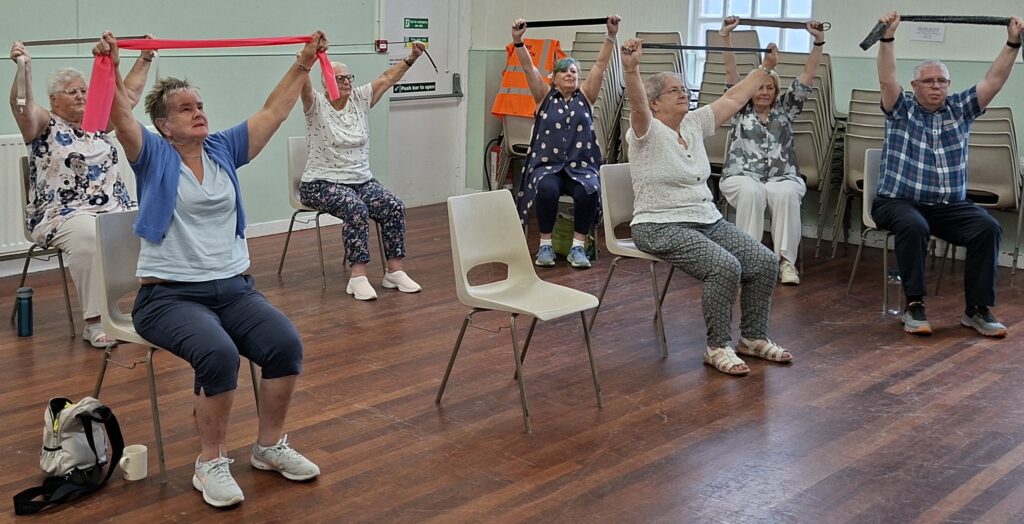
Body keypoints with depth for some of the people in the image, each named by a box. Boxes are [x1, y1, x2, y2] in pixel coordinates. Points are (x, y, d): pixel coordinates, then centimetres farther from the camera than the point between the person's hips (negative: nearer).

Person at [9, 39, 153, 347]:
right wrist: (24, 68, -30)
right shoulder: (45, 125, 5)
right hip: (63, 213, -5)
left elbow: (129, 96, 24)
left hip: (114, 206, 5)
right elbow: (22, 106, -15)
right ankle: (95, 322, -34)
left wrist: (145, 58, 22)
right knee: (89, 237, -38)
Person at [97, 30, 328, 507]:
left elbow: (273, 112, 12)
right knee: (219, 353, -33)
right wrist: (109, 67, -33)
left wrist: (303, 63, 9)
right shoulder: (154, 156, 0)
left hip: (233, 286, 5)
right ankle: (210, 463, -13)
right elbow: (121, 116, -17)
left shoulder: (224, 150, 11)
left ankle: (270, 446, 1)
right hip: (169, 295, -5)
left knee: (286, 345, -20)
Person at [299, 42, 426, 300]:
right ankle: (357, 276, -30)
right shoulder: (316, 105, -6)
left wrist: (412, 57, -7)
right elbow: (303, 83, -25)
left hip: (361, 180, 5)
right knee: (356, 209, -33)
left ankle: (394, 270, -12)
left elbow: (387, 78, 5)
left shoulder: (360, 100, 8)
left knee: (394, 206, -18)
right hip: (322, 184, -5)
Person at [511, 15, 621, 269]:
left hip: (581, 166, 1)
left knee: (588, 191, -32)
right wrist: (518, 41, -17)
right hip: (547, 165, -1)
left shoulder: (586, 96, 11)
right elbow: (529, 68, -3)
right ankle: (545, 244, -17)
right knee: (547, 189, -34)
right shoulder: (545, 97, 9)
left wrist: (611, 35, -12)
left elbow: (601, 64, 0)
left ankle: (577, 246, -19)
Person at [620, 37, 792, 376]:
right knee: (726, 267, -28)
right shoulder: (647, 132, -11)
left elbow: (733, 99, 17)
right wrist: (630, 68, -50)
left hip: (707, 220, 8)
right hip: (661, 228, -8)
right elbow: (637, 105, -33)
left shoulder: (694, 124, 10)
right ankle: (718, 348, -10)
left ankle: (753, 338, 11)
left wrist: (766, 66, 20)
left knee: (765, 262, -6)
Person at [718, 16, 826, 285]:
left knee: (785, 193, -34)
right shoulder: (741, 110, 15)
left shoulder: (785, 110, 17)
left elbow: (807, 77, 8)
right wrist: (725, 36, -7)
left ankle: (786, 260, -32)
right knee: (751, 192, -36)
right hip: (743, 176, -1)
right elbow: (731, 74, 4)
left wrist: (818, 41, -2)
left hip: (782, 177, 1)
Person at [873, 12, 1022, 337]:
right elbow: (887, 79, -12)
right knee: (914, 226, -37)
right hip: (898, 201, -4)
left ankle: (977, 309, -16)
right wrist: (888, 37, -24)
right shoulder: (901, 109, 4)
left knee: (988, 228, -22)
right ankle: (914, 306, -26)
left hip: (950, 206, 4)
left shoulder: (961, 109, 13)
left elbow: (994, 81, 5)